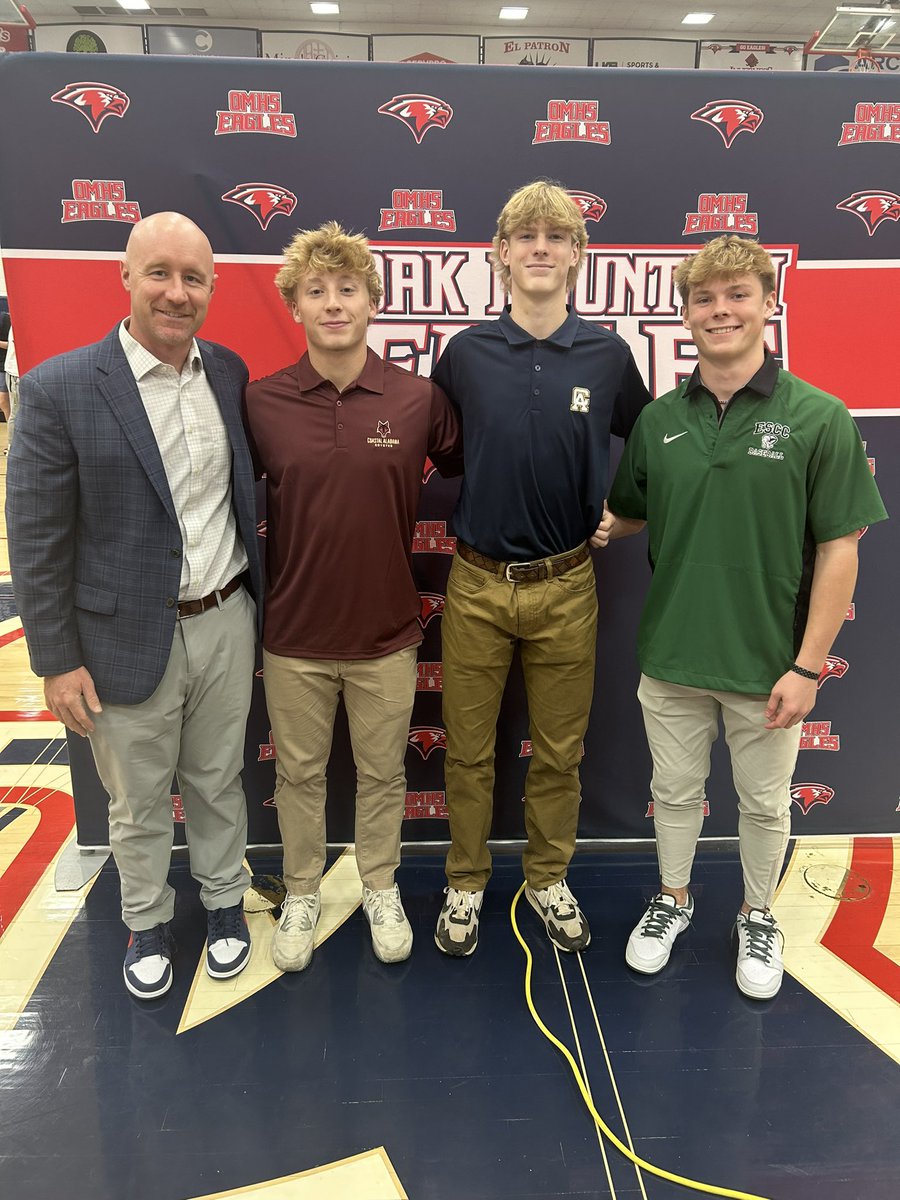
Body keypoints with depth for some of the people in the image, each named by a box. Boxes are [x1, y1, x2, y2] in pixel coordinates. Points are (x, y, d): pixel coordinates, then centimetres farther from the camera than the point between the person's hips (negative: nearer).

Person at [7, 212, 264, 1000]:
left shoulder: (230, 372, 1)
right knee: (138, 804, 17)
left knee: (218, 783, 20)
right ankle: (147, 921, 42)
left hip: (226, 624, 3)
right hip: (129, 639, -3)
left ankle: (225, 900, 44)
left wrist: (252, 603, 7)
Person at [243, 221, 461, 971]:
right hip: (294, 632, 0)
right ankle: (302, 896, 39)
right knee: (299, 773, 16)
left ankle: (381, 889, 40)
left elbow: (465, 469, 7)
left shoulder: (419, 399, -7)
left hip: (386, 631, 0)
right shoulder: (260, 404, -6)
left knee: (383, 771, 17)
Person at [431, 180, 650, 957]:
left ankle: (548, 879, 36)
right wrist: (469, 512, 3)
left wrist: (621, 515, 3)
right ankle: (466, 885, 32)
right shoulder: (466, 353, -2)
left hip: (566, 586, 1)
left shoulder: (609, 355, -1)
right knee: (469, 749, 11)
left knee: (559, 752, 13)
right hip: (477, 584, 0)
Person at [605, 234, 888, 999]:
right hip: (670, 655, 3)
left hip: (767, 663, -2)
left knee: (764, 804, 17)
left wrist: (807, 666, -14)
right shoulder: (659, 419, 0)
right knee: (674, 791, 19)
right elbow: (631, 515, 13)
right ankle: (673, 900, 43)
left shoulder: (819, 419, -11)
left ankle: (758, 919, 41)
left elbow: (838, 551, -11)